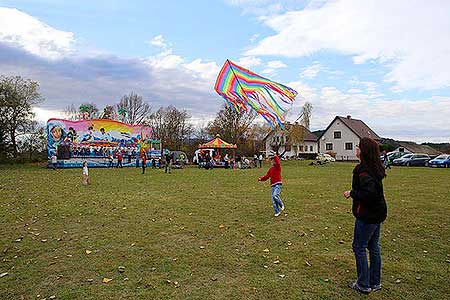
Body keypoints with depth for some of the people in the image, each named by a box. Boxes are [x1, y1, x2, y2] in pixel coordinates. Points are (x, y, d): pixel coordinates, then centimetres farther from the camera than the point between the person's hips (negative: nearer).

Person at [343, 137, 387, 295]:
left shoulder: (363, 170, -22)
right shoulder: (375, 168, 7)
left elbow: (368, 193, -30)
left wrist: (352, 193, -16)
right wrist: (354, 193, 11)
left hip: (367, 215, -9)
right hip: (377, 213, 9)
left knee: (359, 247, 5)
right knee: (373, 247, 18)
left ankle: (363, 285, 16)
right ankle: (375, 283, 30)